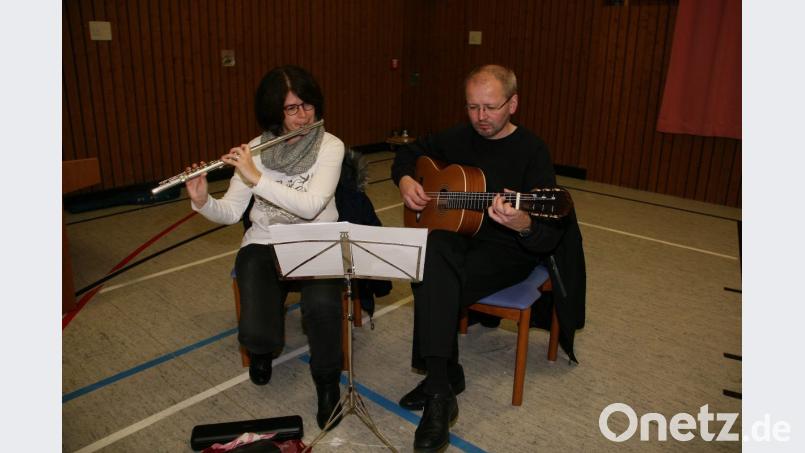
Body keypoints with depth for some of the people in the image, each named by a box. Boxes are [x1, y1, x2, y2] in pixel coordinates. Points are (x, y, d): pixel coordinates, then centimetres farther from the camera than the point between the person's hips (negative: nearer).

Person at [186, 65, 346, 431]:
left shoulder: (330, 146, -8)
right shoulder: (254, 150, 0)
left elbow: (310, 206, -22)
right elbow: (231, 212, -1)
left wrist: (256, 178, -26)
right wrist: (202, 201, -21)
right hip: (264, 245, 2)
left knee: (322, 305, -34)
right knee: (256, 334, -21)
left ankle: (327, 381, -3)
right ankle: (265, 347, 21)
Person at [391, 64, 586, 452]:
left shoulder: (531, 151, -11)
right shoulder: (459, 138, 5)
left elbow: (548, 239, -18)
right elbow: (409, 152, 22)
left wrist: (524, 225, -41)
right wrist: (405, 180, -1)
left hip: (507, 250, -4)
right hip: (457, 235, 5)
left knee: (433, 284, -31)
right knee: (431, 255, -32)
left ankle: (440, 381, -14)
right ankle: (441, 381, -25)